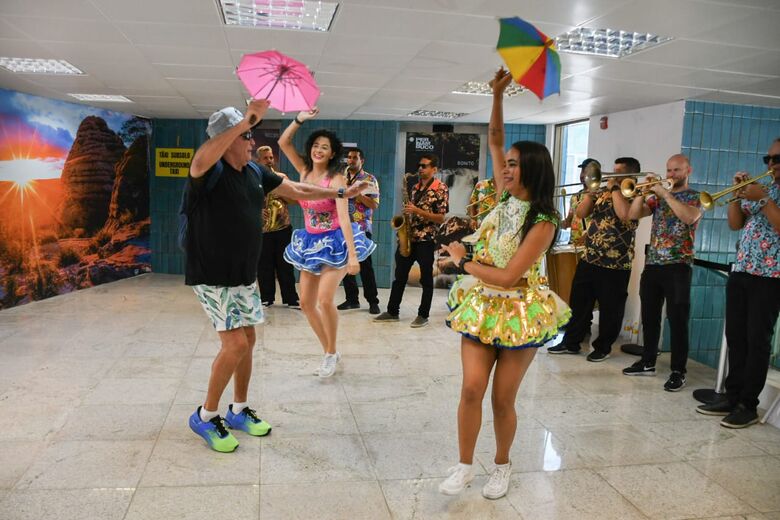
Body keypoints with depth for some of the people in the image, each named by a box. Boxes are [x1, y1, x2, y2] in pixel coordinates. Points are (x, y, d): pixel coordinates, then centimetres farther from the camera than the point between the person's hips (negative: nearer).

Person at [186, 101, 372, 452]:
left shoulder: (255, 173, 6)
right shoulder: (210, 170, -16)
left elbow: (297, 191, 16)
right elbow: (201, 160, -43)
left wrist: (342, 193, 16)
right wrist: (247, 120, -46)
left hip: (244, 275, 8)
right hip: (212, 276, -8)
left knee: (247, 341, 12)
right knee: (235, 344, -11)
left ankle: (239, 410, 29)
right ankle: (205, 416, 9)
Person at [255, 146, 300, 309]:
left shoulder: (282, 177, 8)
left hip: (283, 228, 1)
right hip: (261, 229, -1)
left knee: (285, 265, 5)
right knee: (264, 266, 5)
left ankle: (291, 299, 11)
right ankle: (267, 298, 17)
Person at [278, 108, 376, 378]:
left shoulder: (337, 179, -14)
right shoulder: (304, 170, 4)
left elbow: (344, 218, -22)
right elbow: (283, 142, 4)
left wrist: (352, 255, -28)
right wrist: (300, 119, -8)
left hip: (334, 243, -6)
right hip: (311, 243, 7)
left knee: (324, 299, -19)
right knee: (306, 303, 5)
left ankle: (331, 353, 3)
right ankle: (328, 351, 22)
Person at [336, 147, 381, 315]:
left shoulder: (370, 179, 0)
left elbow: (374, 205, -7)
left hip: (362, 228, -5)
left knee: (365, 265, -5)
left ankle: (373, 301, 1)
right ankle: (352, 299, 16)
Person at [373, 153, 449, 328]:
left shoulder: (441, 188, -7)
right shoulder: (416, 187, 14)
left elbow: (440, 218, -12)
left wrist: (417, 211, -19)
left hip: (426, 239, -7)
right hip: (408, 236, 7)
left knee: (426, 278, 3)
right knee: (399, 276, 9)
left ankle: (423, 315, 12)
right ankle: (392, 312, 18)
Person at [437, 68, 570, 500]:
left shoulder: (542, 223, -17)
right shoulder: (507, 198, 2)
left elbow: (507, 277, -21)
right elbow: (494, 140, 5)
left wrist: (464, 261, -10)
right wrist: (498, 94, -5)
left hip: (519, 314, -5)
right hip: (482, 307, 5)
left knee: (503, 399, 5)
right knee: (471, 388, -2)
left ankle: (502, 467, 28)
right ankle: (464, 466, 14)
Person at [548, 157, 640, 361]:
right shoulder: (602, 193, 13)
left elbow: (624, 214, -28)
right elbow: (581, 213, 9)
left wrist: (615, 188, -15)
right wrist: (591, 191, -4)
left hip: (615, 265, -6)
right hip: (589, 259, 6)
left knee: (610, 309, 5)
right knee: (578, 303, 11)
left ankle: (603, 347, 20)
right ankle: (571, 342, 21)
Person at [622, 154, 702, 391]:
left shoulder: (695, 197, 3)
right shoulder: (657, 196, 16)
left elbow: (690, 217, -20)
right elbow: (633, 214, 5)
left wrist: (665, 194, -17)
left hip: (678, 266, -5)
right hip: (652, 264, 5)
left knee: (677, 320, -5)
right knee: (649, 316, 11)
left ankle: (678, 371, 0)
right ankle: (648, 362, 22)